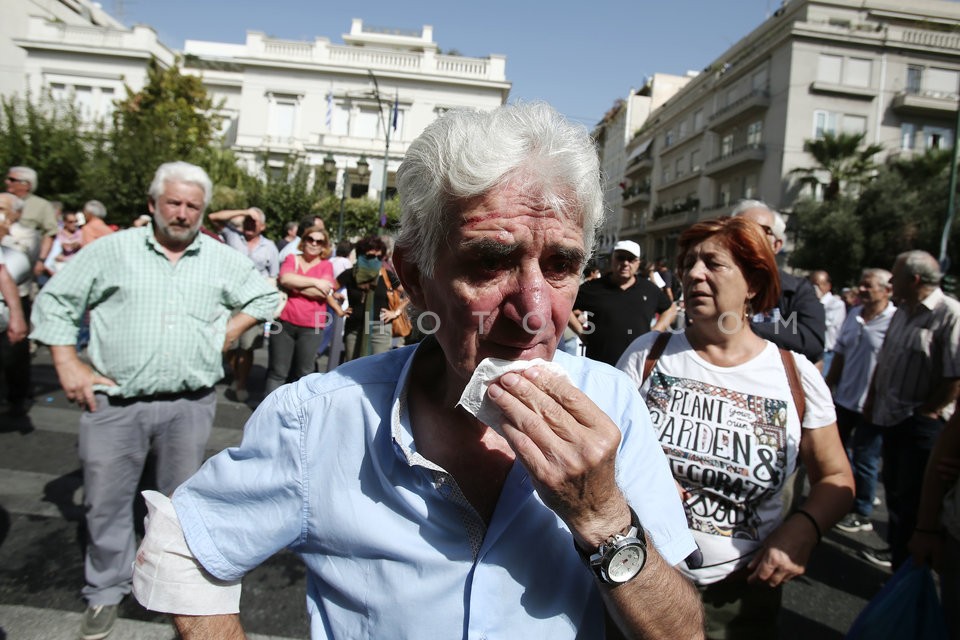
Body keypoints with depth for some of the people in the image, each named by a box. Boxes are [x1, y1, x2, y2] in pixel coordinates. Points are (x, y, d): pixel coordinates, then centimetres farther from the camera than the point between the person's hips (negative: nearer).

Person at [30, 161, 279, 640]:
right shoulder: (113, 249, 2)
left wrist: (225, 335, 3)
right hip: (115, 401, 0)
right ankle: (106, 591, 30)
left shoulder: (222, 259, 5)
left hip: (189, 404, 1)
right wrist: (68, 367, -2)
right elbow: (54, 301, 6)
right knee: (105, 500, 9)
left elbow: (265, 297, 16)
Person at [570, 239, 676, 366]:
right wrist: (580, 331, -1)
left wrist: (655, 332, 10)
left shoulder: (650, 289, 10)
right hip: (599, 366, -2)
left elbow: (670, 309, 23)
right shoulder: (592, 288, 1)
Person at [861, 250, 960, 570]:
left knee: (912, 498, 1)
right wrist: (872, 399, 14)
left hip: (923, 423, -8)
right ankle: (896, 548, 37)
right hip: (892, 417, 8)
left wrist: (927, 411, -13)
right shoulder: (903, 312, 10)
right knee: (893, 487, 20)